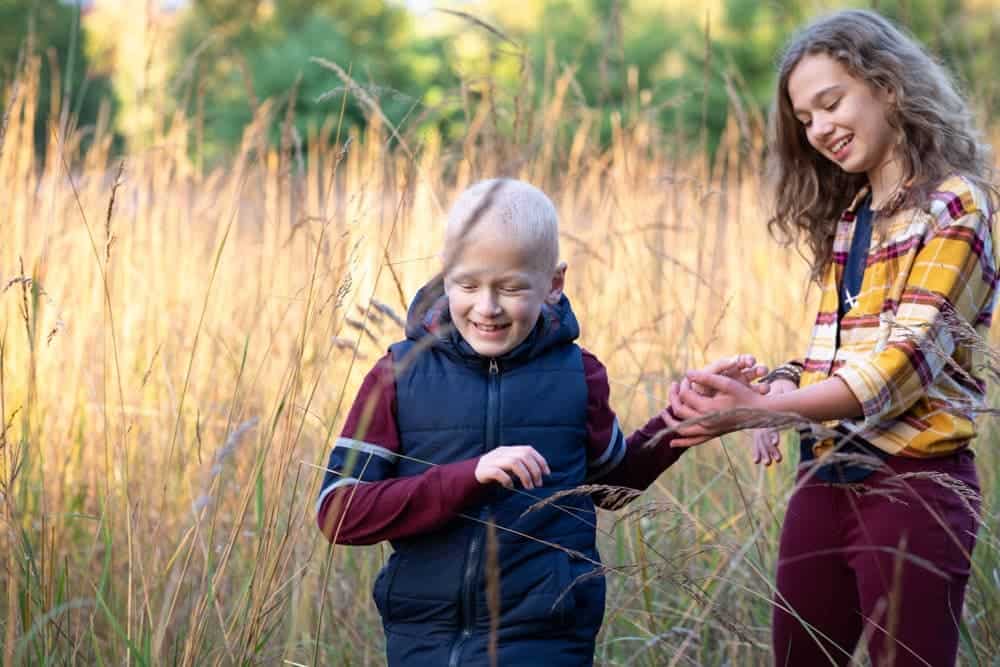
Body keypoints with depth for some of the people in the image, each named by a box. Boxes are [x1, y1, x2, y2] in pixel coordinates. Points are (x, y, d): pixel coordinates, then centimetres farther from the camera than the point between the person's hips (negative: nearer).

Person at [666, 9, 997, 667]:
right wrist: (775, 390, -7)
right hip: (824, 482, 7)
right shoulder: (845, 216, 16)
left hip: (912, 488, -7)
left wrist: (760, 408, -27)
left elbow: (906, 363, -17)